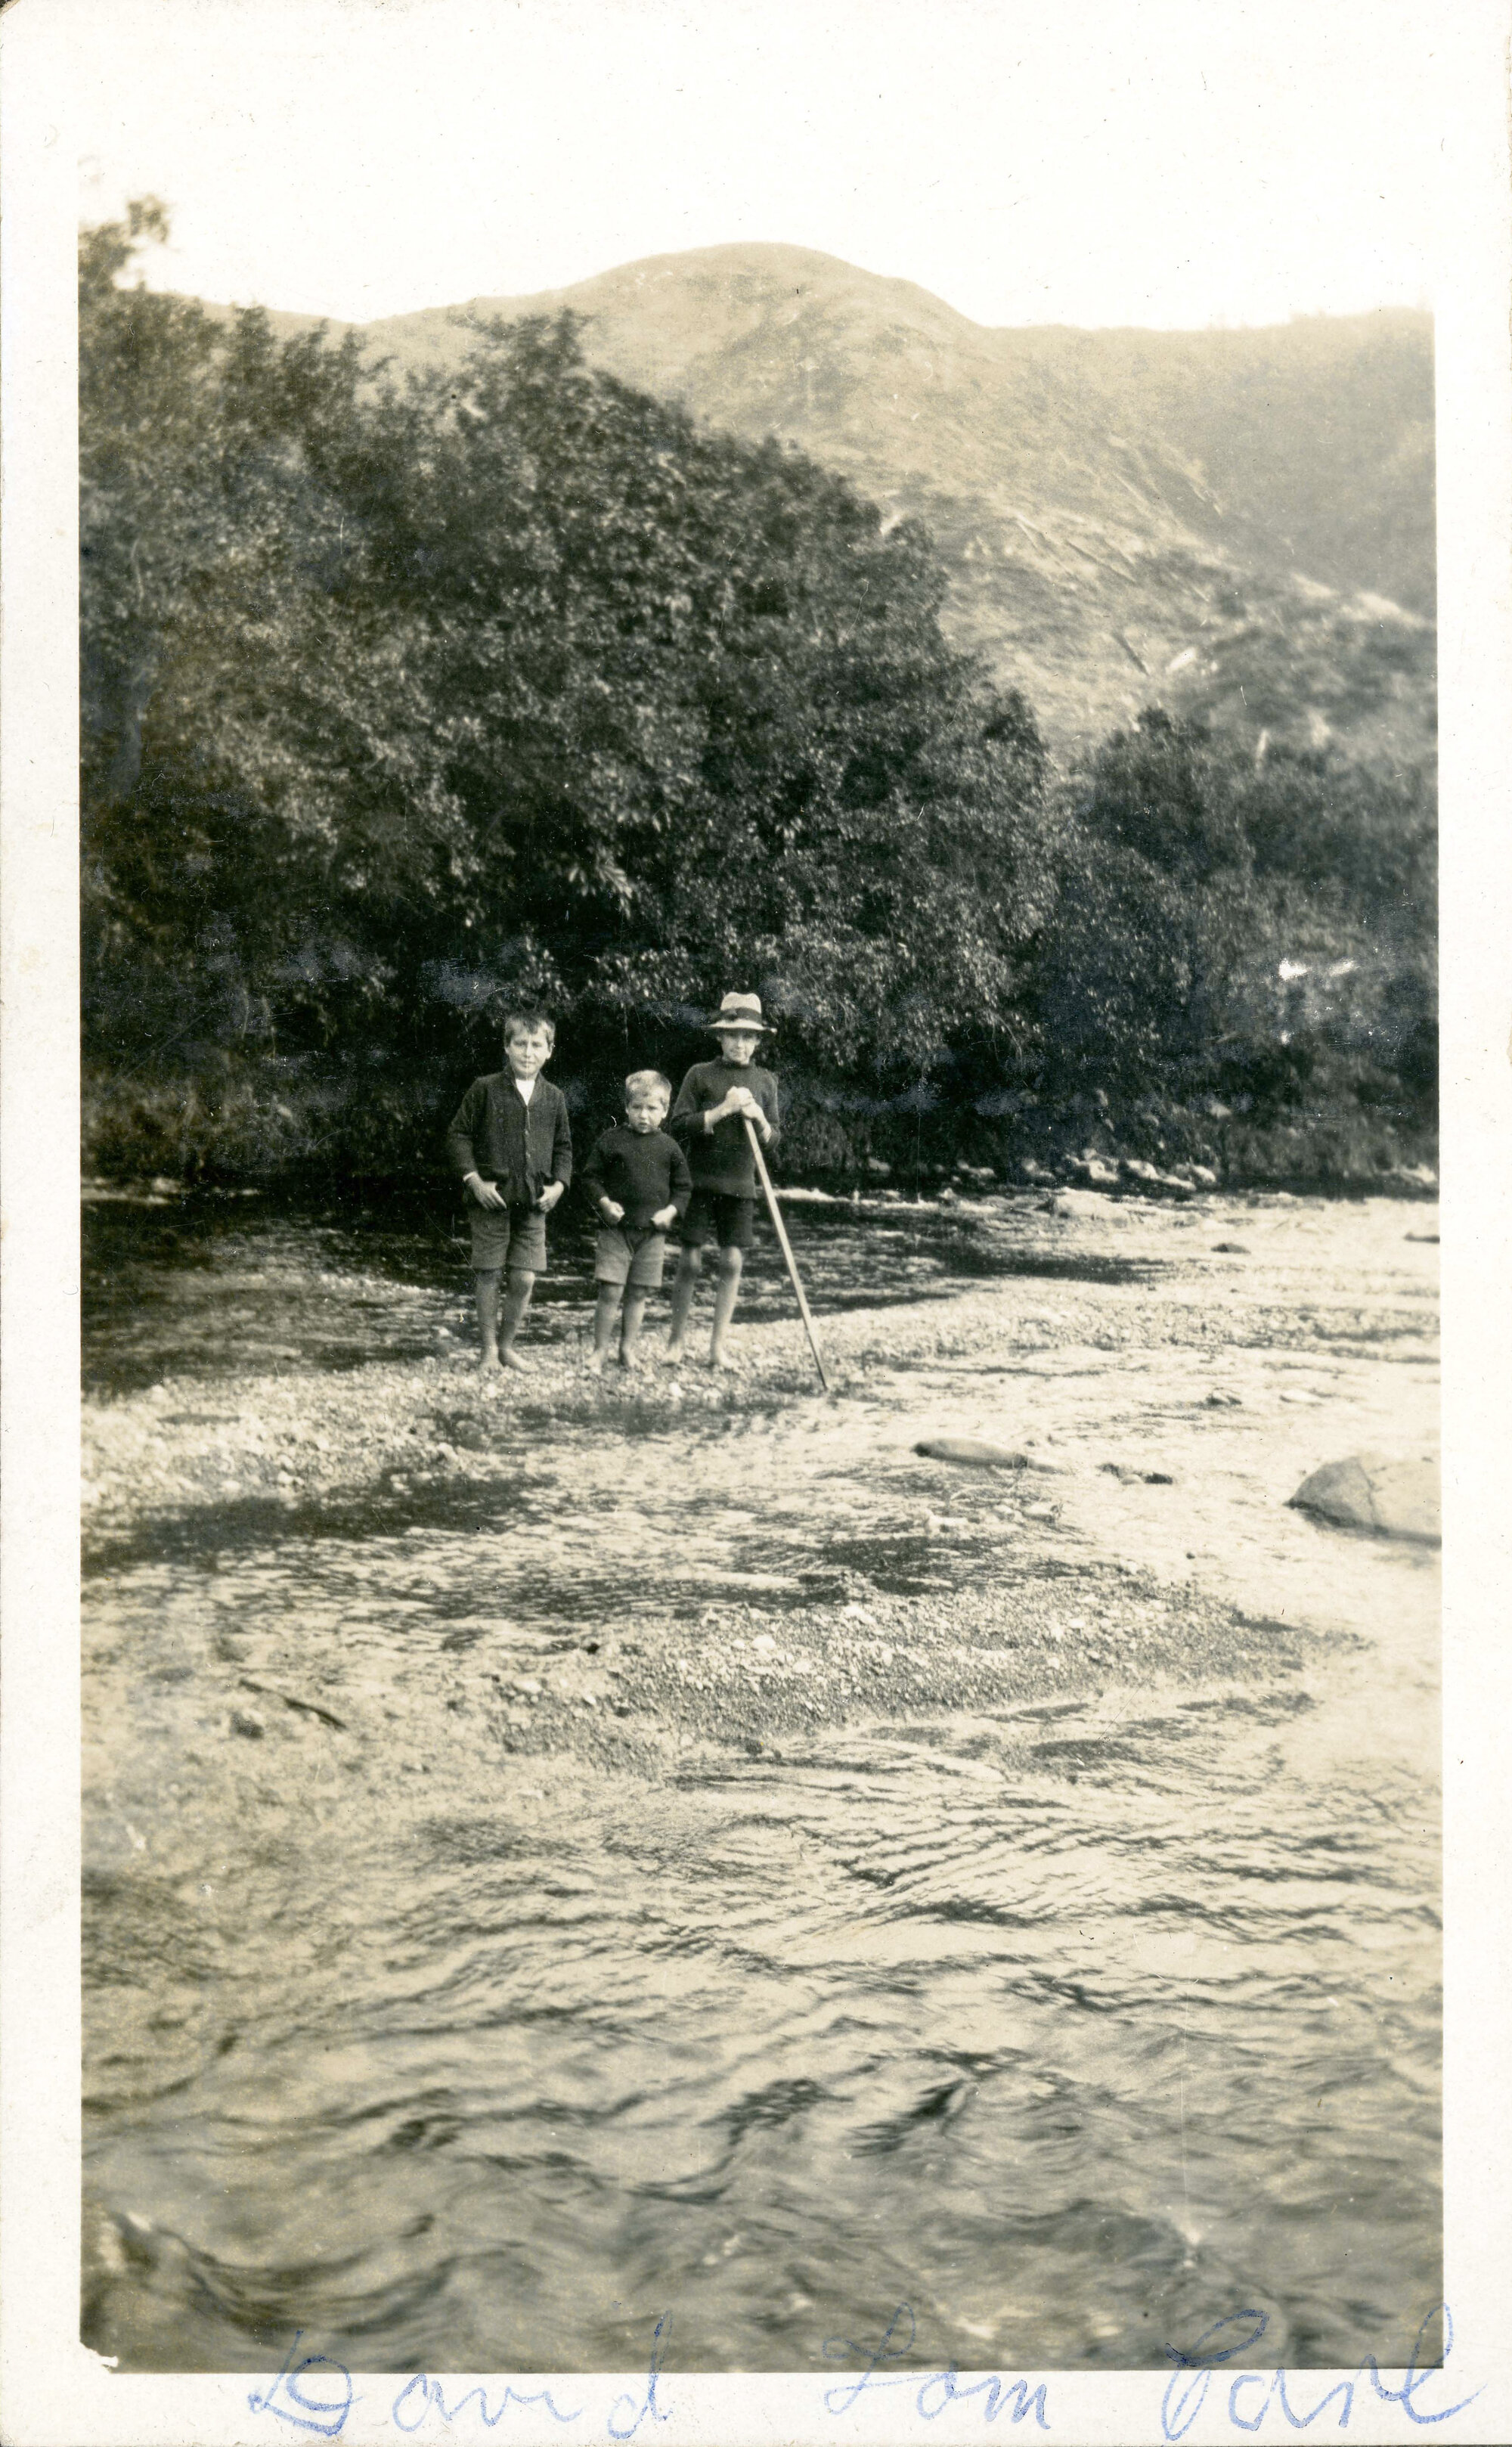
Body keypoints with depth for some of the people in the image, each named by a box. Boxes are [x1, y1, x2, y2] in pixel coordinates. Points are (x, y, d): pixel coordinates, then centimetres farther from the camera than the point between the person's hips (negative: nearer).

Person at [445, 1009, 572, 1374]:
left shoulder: (553, 1098, 7)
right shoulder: (486, 1089, -3)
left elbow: (563, 1146, 18)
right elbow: (458, 1135, 1)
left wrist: (558, 1184, 4)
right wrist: (474, 1179, -8)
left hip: (534, 1202, 3)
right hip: (492, 1198, -3)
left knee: (525, 1278, 0)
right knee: (489, 1276, 3)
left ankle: (507, 1343, 19)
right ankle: (488, 1348, 16)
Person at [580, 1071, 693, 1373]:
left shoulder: (669, 1147, 5)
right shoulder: (612, 1140, -1)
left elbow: (684, 1186, 12)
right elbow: (591, 1176, 4)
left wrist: (671, 1211, -4)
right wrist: (604, 1203, -11)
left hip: (652, 1232, 2)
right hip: (616, 1229, -2)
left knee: (637, 1294, 9)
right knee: (610, 1292, -6)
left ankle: (628, 1348, 21)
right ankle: (600, 1351, 5)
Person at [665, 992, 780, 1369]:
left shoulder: (764, 1082, 9)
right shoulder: (701, 1075, 0)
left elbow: (772, 1139, 12)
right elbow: (679, 1126, -8)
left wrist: (759, 1118, -9)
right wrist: (724, 1109, -15)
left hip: (740, 1185, 3)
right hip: (700, 1181, -2)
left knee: (733, 1261, -2)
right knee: (691, 1260, -2)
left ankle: (717, 1345, 7)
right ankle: (677, 1337, 15)